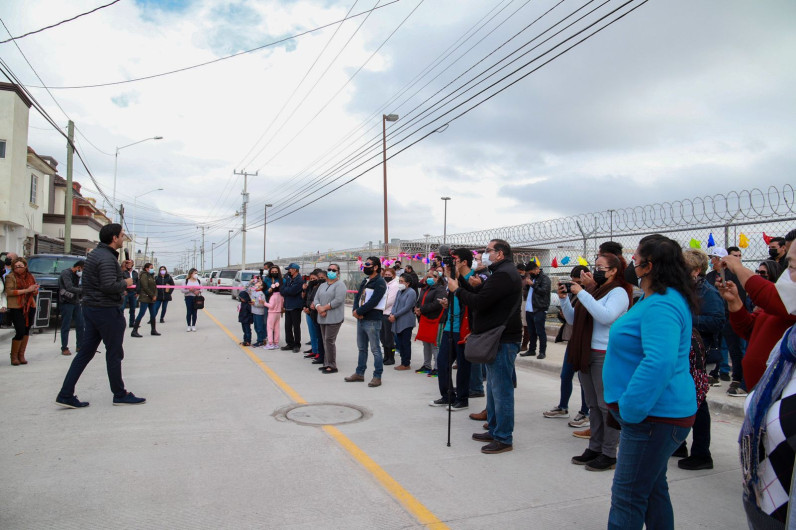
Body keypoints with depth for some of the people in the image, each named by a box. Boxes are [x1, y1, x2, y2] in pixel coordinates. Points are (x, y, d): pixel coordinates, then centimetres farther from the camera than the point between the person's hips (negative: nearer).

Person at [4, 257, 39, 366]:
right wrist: (26, 290, -17)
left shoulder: (30, 277, 14)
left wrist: (35, 290, -3)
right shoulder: (10, 277, -1)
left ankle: (21, 355, 16)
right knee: (20, 332, -9)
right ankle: (14, 356, 7)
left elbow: (35, 292, 21)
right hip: (16, 308, -5)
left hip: (30, 307, 5)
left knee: (26, 331, 6)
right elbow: (9, 292, -12)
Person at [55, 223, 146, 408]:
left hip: (91, 308, 10)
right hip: (107, 311, -10)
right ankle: (120, 395, 13)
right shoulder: (107, 258, -18)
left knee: (85, 352, 11)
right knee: (114, 353, 2)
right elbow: (109, 286, -26)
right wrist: (125, 283, -8)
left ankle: (66, 395, 12)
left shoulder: (94, 254, 14)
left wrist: (119, 288, 14)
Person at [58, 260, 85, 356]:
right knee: (66, 326, -2)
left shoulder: (76, 275, 14)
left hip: (76, 302, 8)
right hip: (66, 303, -8)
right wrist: (83, 290, -22)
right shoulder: (66, 273, -12)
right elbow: (69, 288, -23)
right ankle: (64, 348, 5)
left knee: (80, 324, 7)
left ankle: (80, 346, 15)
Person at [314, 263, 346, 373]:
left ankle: (332, 366, -4)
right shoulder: (322, 286, 19)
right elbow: (316, 299, 12)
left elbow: (338, 300, -17)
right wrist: (319, 308, -9)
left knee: (329, 340, -11)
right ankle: (327, 364, 17)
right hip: (323, 318, 7)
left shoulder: (340, 285, -5)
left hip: (334, 318, -7)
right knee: (325, 341, 10)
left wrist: (324, 308, -13)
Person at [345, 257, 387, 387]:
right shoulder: (365, 281, 17)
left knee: (375, 349, -3)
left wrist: (359, 311, -16)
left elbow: (373, 301, -20)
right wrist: (356, 310, -8)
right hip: (361, 319, 9)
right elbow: (357, 297, 11)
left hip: (372, 320, -9)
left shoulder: (380, 282, -11)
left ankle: (377, 376, 3)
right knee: (362, 348, 17)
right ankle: (359, 373, 27)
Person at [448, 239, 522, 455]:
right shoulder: (502, 272, 18)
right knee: (493, 387, 18)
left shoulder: (503, 275, -17)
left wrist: (457, 290, -9)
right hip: (497, 338, 11)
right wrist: (461, 282, 7)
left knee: (501, 389, -4)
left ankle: (504, 439, 5)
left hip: (503, 340, -11)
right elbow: (481, 296, 15)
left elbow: (479, 302, -22)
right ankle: (494, 430, 29)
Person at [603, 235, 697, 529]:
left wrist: (630, 409, -27)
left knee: (628, 496, -3)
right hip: (656, 412, 11)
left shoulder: (661, 306, -23)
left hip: (655, 416, -11)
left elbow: (659, 362, -34)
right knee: (652, 486, 23)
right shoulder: (655, 299, 13)